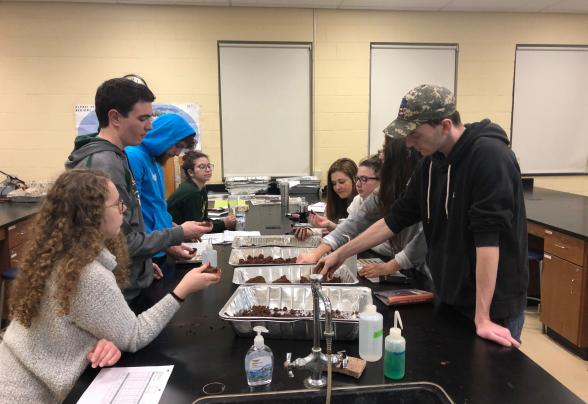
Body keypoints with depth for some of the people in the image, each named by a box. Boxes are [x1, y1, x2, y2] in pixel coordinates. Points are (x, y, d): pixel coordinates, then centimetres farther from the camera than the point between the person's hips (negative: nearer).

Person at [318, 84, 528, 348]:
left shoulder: (489, 156, -21)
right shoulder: (431, 162, 2)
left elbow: (488, 236, -27)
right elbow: (396, 218, 7)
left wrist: (483, 318, -27)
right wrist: (342, 253, 7)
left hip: (494, 307, -7)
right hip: (448, 301, 7)